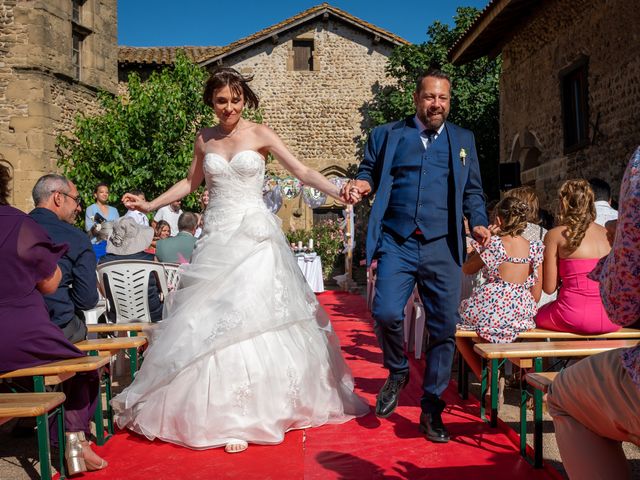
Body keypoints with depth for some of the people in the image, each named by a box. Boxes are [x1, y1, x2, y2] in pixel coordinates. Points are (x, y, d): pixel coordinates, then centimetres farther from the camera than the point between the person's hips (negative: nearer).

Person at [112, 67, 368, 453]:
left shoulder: (260, 134, 0)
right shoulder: (205, 140, 11)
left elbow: (302, 171, -6)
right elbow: (191, 182, 23)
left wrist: (339, 192, -21)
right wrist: (151, 205, 18)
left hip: (255, 238, -3)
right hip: (218, 239, 3)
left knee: (254, 319, -6)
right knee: (213, 322, -1)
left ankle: (244, 417, 4)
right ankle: (223, 414, 12)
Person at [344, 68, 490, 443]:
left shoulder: (464, 140, 18)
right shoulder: (387, 135, 13)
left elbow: (473, 191, 17)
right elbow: (370, 172, 14)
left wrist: (479, 223, -1)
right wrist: (361, 184, -10)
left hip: (443, 247, 2)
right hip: (397, 244, -1)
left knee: (445, 327, 2)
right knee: (386, 314, -18)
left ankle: (432, 409, 18)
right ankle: (397, 372, 15)